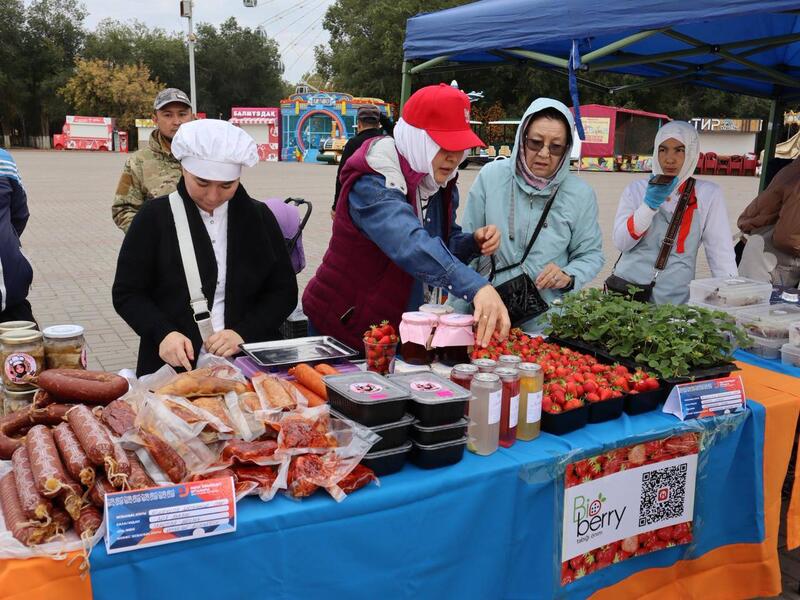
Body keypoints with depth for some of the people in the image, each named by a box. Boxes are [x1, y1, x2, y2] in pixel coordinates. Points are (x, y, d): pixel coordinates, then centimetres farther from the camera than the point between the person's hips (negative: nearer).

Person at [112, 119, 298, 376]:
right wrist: (163, 333, -14)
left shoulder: (259, 217, 8)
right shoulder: (155, 217, 3)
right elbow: (127, 293, 4)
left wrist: (244, 332, -8)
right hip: (171, 366, -1)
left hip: (249, 363, 1)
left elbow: (284, 291, 9)